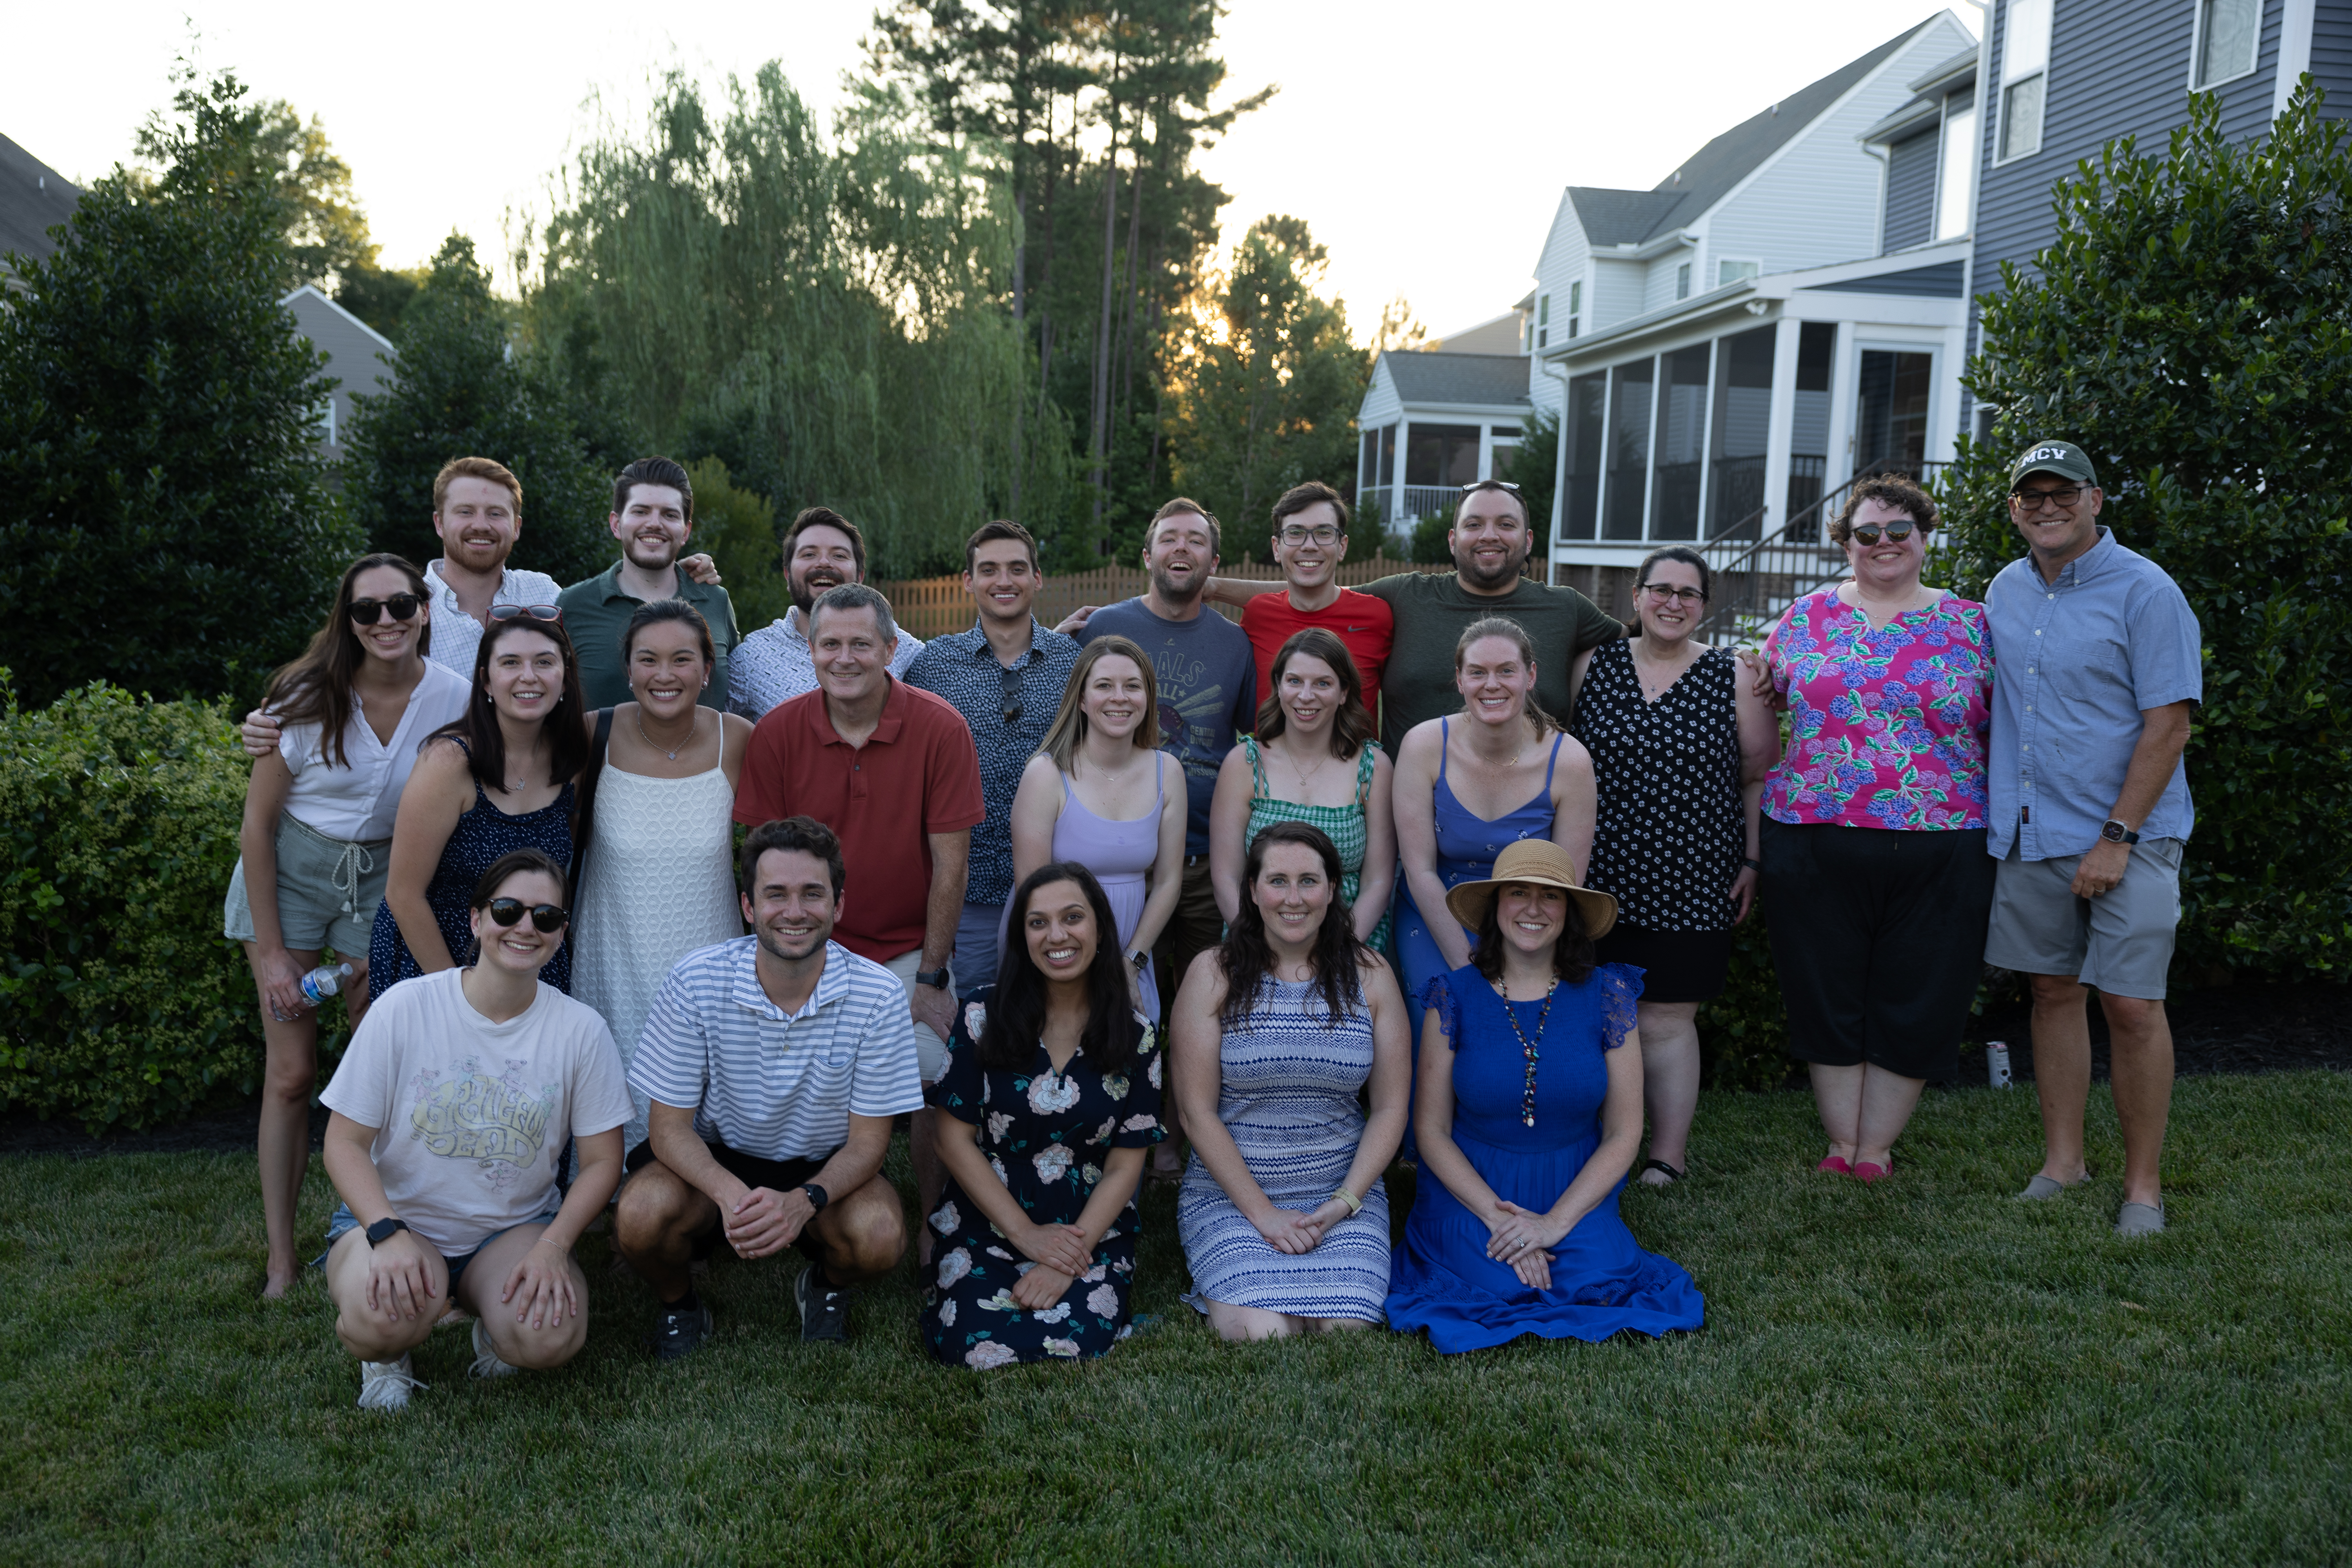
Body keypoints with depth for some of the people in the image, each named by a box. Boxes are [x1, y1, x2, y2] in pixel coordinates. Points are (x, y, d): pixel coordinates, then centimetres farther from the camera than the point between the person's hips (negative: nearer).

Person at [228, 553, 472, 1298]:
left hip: (387, 880, 2)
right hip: (292, 873, -1)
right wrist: (271, 951, -9)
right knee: (291, 1072, -2)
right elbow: (257, 826, -8)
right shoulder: (310, 697, -15)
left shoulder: (453, 700, -12)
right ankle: (281, 1259, 8)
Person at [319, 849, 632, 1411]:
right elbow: (345, 1140, -7)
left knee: (550, 1339, -28)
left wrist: (553, 1246, -18)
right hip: (392, 1217, -1)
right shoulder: (405, 1007, -10)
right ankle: (388, 1352, 5)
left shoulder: (581, 1029, -6)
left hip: (515, 1228, 1)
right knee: (382, 1320, -34)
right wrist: (389, 1234, -24)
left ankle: (495, 1324, 10)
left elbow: (601, 1160, -1)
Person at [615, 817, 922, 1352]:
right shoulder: (696, 982, -19)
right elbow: (670, 1127, -13)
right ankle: (678, 1303, 7)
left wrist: (802, 1202, -34)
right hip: (715, 1162, 0)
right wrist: (730, 1193, -35)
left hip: (824, 1169, 0)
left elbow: (867, 1141, -13)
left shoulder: (877, 996, -19)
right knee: (641, 1218, -31)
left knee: (880, 1237, -31)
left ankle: (826, 1284, 9)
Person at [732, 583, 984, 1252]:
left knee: (934, 1085, -11)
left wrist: (931, 977, -8)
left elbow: (950, 864, -9)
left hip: (909, 950, -1)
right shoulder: (778, 732, -8)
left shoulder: (941, 730, -12)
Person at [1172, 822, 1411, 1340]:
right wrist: (1263, 1213, -11)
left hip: (1344, 1193, 2)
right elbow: (1198, 1112, -5)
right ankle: (1218, 1293, 11)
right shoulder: (1214, 975, -2)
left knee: (1346, 1329, -21)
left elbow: (1390, 1109, 4)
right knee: (1262, 1333, -23)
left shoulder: (1370, 976, 4)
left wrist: (1342, 1204, -9)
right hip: (1230, 1194, -1)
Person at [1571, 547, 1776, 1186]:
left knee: (1667, 1018, 1)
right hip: (1602, 875, 2)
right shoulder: (1596, 665, 6)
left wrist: (1752, 862, 3)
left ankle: (1668, 1155, 11)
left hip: (1689, 883, -1)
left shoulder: (1734, 677, 4)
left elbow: (1759, 777, 7)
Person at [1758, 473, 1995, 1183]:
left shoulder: (1971, 627, 7)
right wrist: (1754, 846, 7)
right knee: (1828, 1000, 6)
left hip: (1939, 851, 0)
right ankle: (1841, 1148, 20)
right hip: (1816, 848, 0)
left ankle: (1876, 1149, 19)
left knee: (1916, 1006, 5)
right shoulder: (1805, 619, 7)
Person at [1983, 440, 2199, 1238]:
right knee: (2054, 991, 11)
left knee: (2132, 1003, -4)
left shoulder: (2145, 590, -9)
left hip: (2125, 835, -5)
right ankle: (2063, 1163, 22)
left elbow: (2168, 723, -12)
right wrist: (1995, 811, 10)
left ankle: (2143, 1185, 8)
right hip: (2029, 834, 5)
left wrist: (2117, 837, -16)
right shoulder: (2006, 590, 10)